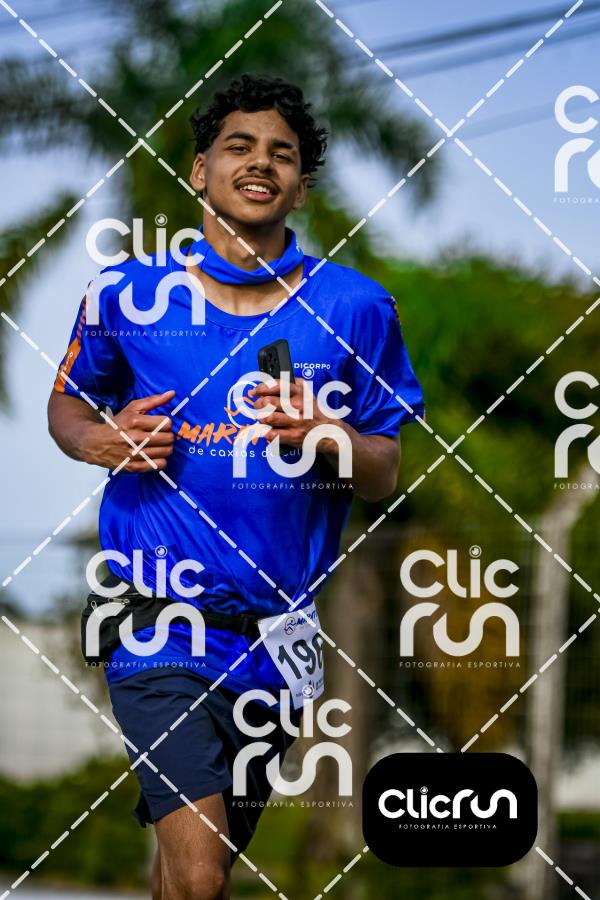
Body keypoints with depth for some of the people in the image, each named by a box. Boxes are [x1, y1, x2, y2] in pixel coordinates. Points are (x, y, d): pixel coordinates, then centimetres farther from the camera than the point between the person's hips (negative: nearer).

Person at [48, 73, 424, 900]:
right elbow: (67, 401, 18)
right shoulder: (129, 292, 1)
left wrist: (323, 437, -17)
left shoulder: (354, 309, 2)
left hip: (277, 637, 3)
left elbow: (384, 475, 5)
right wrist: (97, 440, -6)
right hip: (161, 633, -2)